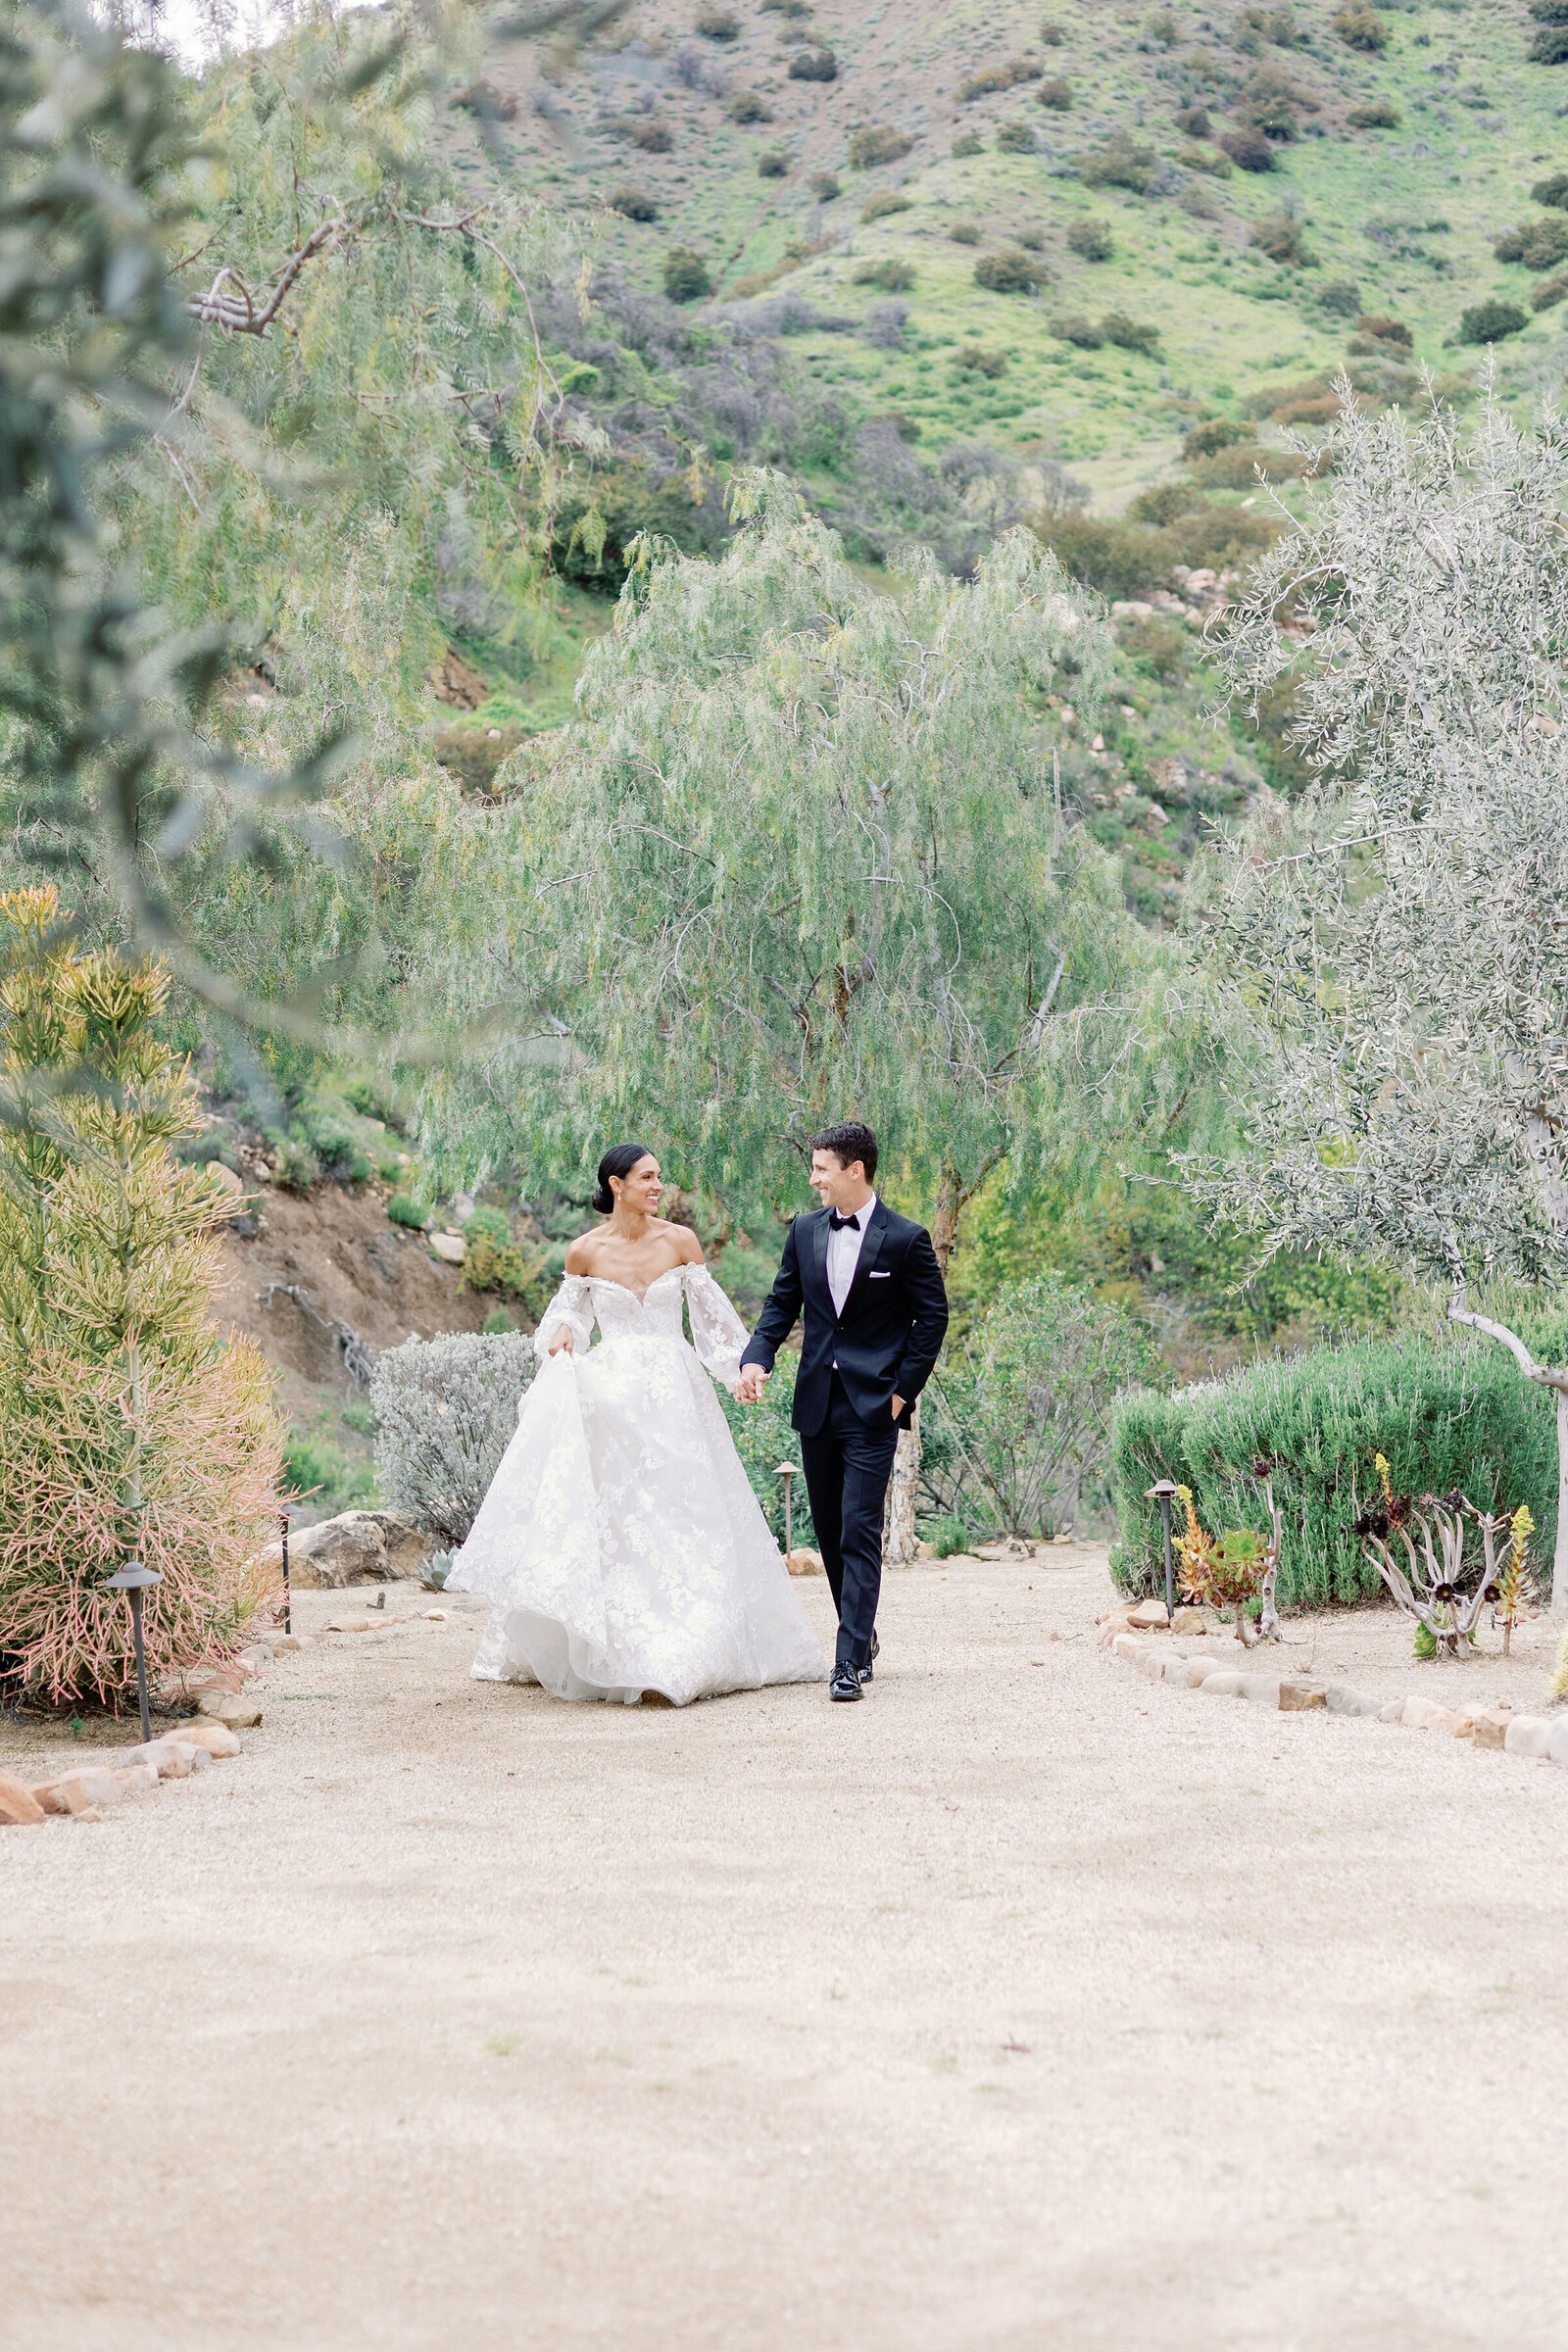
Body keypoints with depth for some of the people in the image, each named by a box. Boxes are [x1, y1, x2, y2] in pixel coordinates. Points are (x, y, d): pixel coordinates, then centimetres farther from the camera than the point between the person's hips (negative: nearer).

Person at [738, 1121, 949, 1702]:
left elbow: (933, 1316, -1)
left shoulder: (905, 1240, -5)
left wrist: (904, 1389, -7)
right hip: (817, 1403, 5)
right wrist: (757, 1357, -5)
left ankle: (850, 1660, -13)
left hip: (872, 1408, -5)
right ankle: (861, 1636, 27)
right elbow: (782, 1302, 12)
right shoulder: (805, 1230, 8)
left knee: (859, 1532, -11)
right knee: (829, 1532, 11)